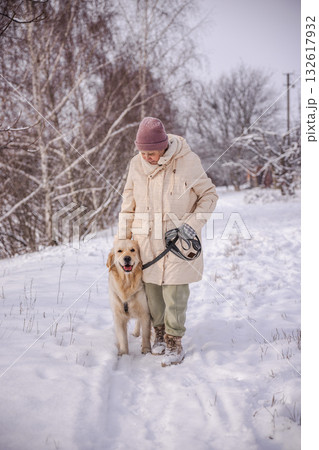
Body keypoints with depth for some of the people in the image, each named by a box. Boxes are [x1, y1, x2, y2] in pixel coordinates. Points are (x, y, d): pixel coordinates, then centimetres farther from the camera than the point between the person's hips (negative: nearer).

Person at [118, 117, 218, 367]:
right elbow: (129, 202, 11)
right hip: (146, 240, 3)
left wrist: (193, 224, -13)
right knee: (151, 289, 7)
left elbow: (209, 195, -2)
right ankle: (159, 332, 28)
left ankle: (174, 343, 11)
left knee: (175, 293, -3)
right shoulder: (137, 164, 0)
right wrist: (122, 238, 9)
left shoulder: (187, 161, -11)